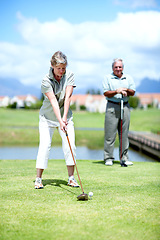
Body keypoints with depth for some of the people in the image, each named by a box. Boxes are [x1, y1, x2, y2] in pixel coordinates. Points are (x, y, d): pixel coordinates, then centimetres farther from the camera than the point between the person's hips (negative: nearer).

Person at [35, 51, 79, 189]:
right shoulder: (46, 81, -17)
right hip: (47, 116, -2)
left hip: (65, 116, 3)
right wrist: (60, 121, -35)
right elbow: (53, 101, -26)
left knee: (70, 145, -6)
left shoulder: (70, 76, -8)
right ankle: (38, 178, 0)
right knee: (45, 145, -10)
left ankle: (71, 177, 5)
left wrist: (64, 118, -25)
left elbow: (67, 97, -16)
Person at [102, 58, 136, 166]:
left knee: (124, 133, 3)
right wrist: (117, 91, -17)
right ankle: (108, 158, 1)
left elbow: (133, 92, 9)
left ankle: (124, 158, 8)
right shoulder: (107, 78, 6)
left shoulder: (129, 78, 15)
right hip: (112, 106, -3)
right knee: (110, 133, -5)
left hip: (125, 106, 3)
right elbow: (106, 93, -3)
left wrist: (126, 90, -11)